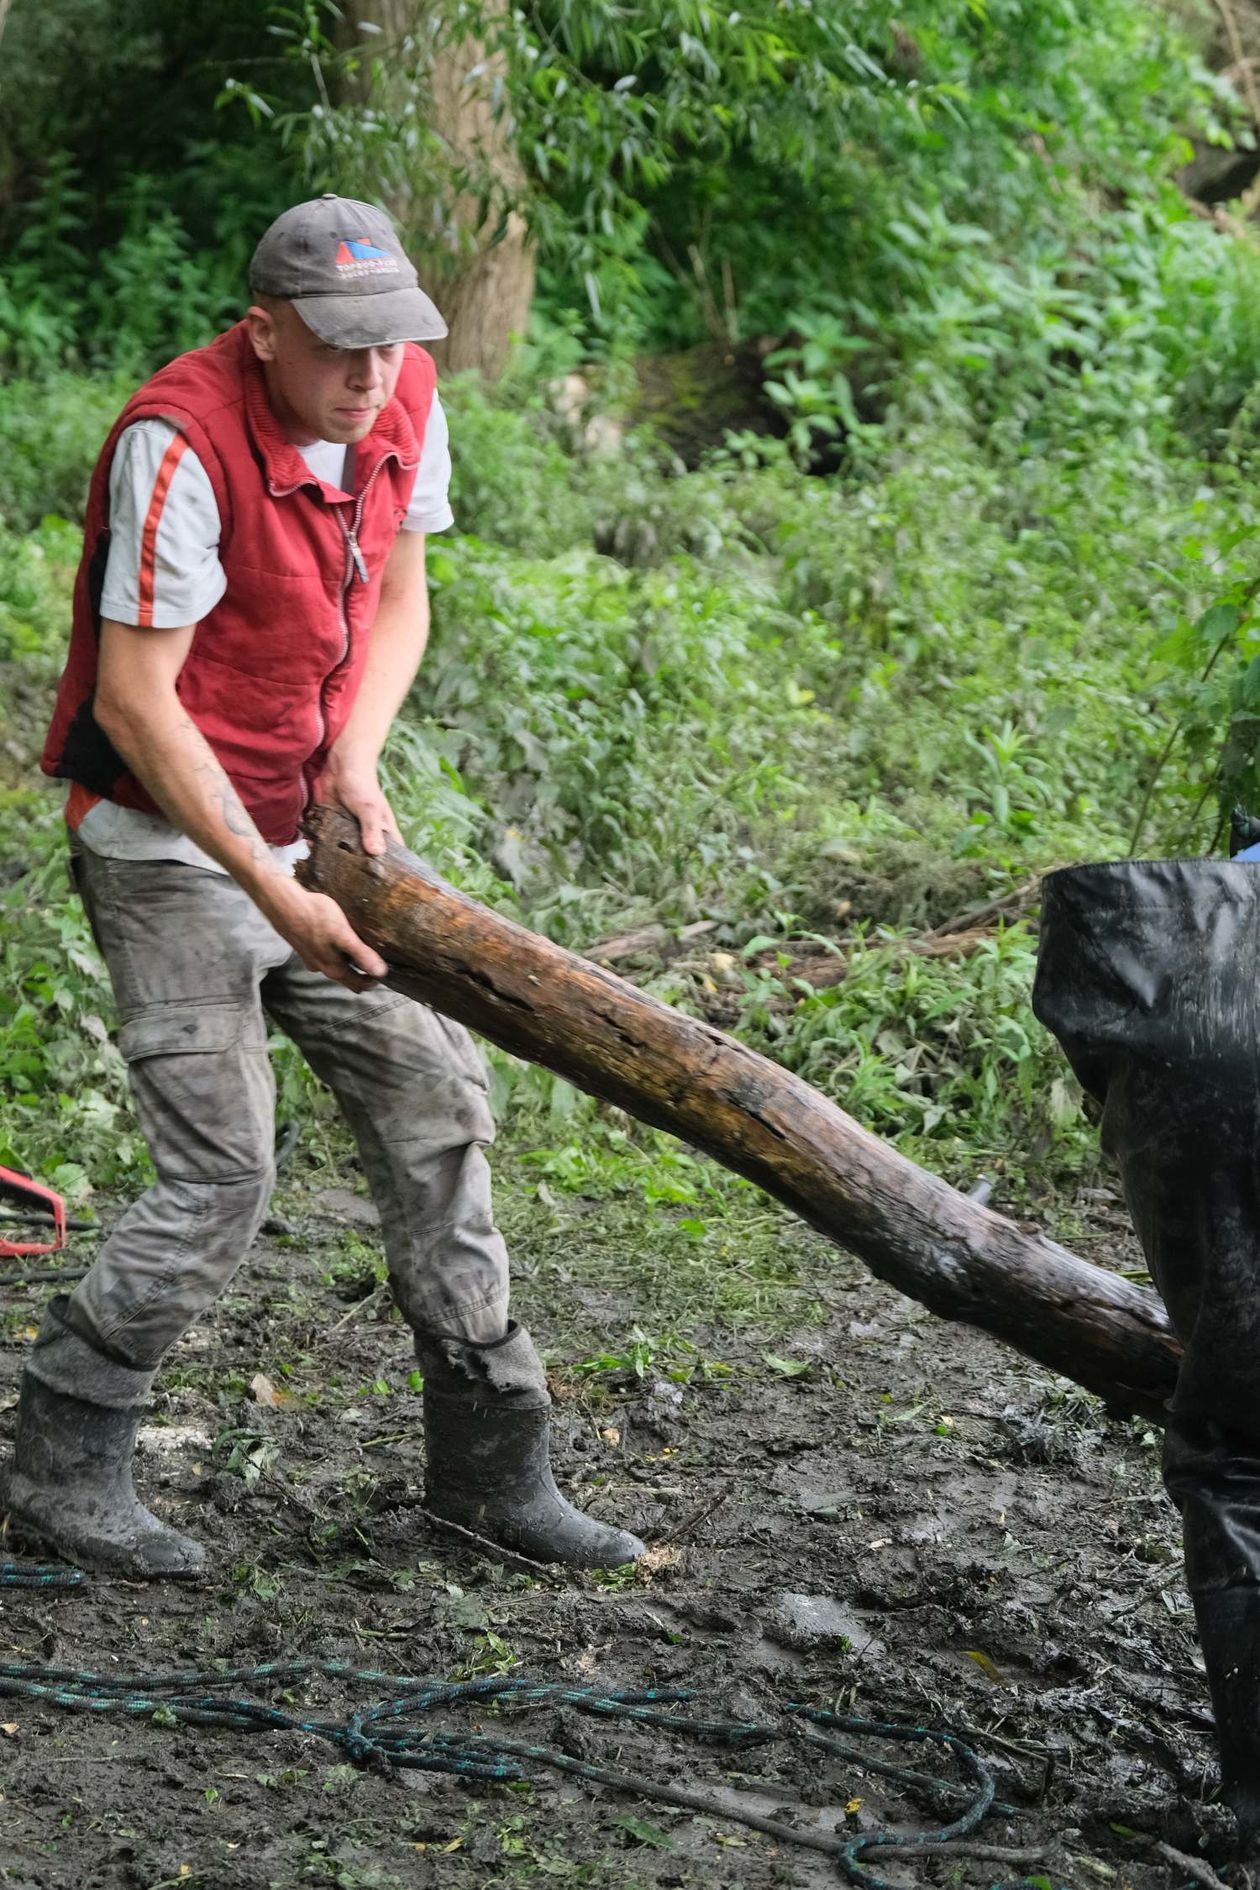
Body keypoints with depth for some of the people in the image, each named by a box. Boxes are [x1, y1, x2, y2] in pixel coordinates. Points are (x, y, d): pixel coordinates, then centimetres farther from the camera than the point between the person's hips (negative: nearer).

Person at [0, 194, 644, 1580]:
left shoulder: (402, 402, -2)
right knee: (221, 1173, -10)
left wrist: (355, 760, -7)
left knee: (433, 1101, 4)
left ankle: (486, 1459, 15)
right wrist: (273, 896, -25)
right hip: (168, 843, -7)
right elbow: (134, 705, -24)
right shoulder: (181, 442, -24)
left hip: (301, 830, 7)